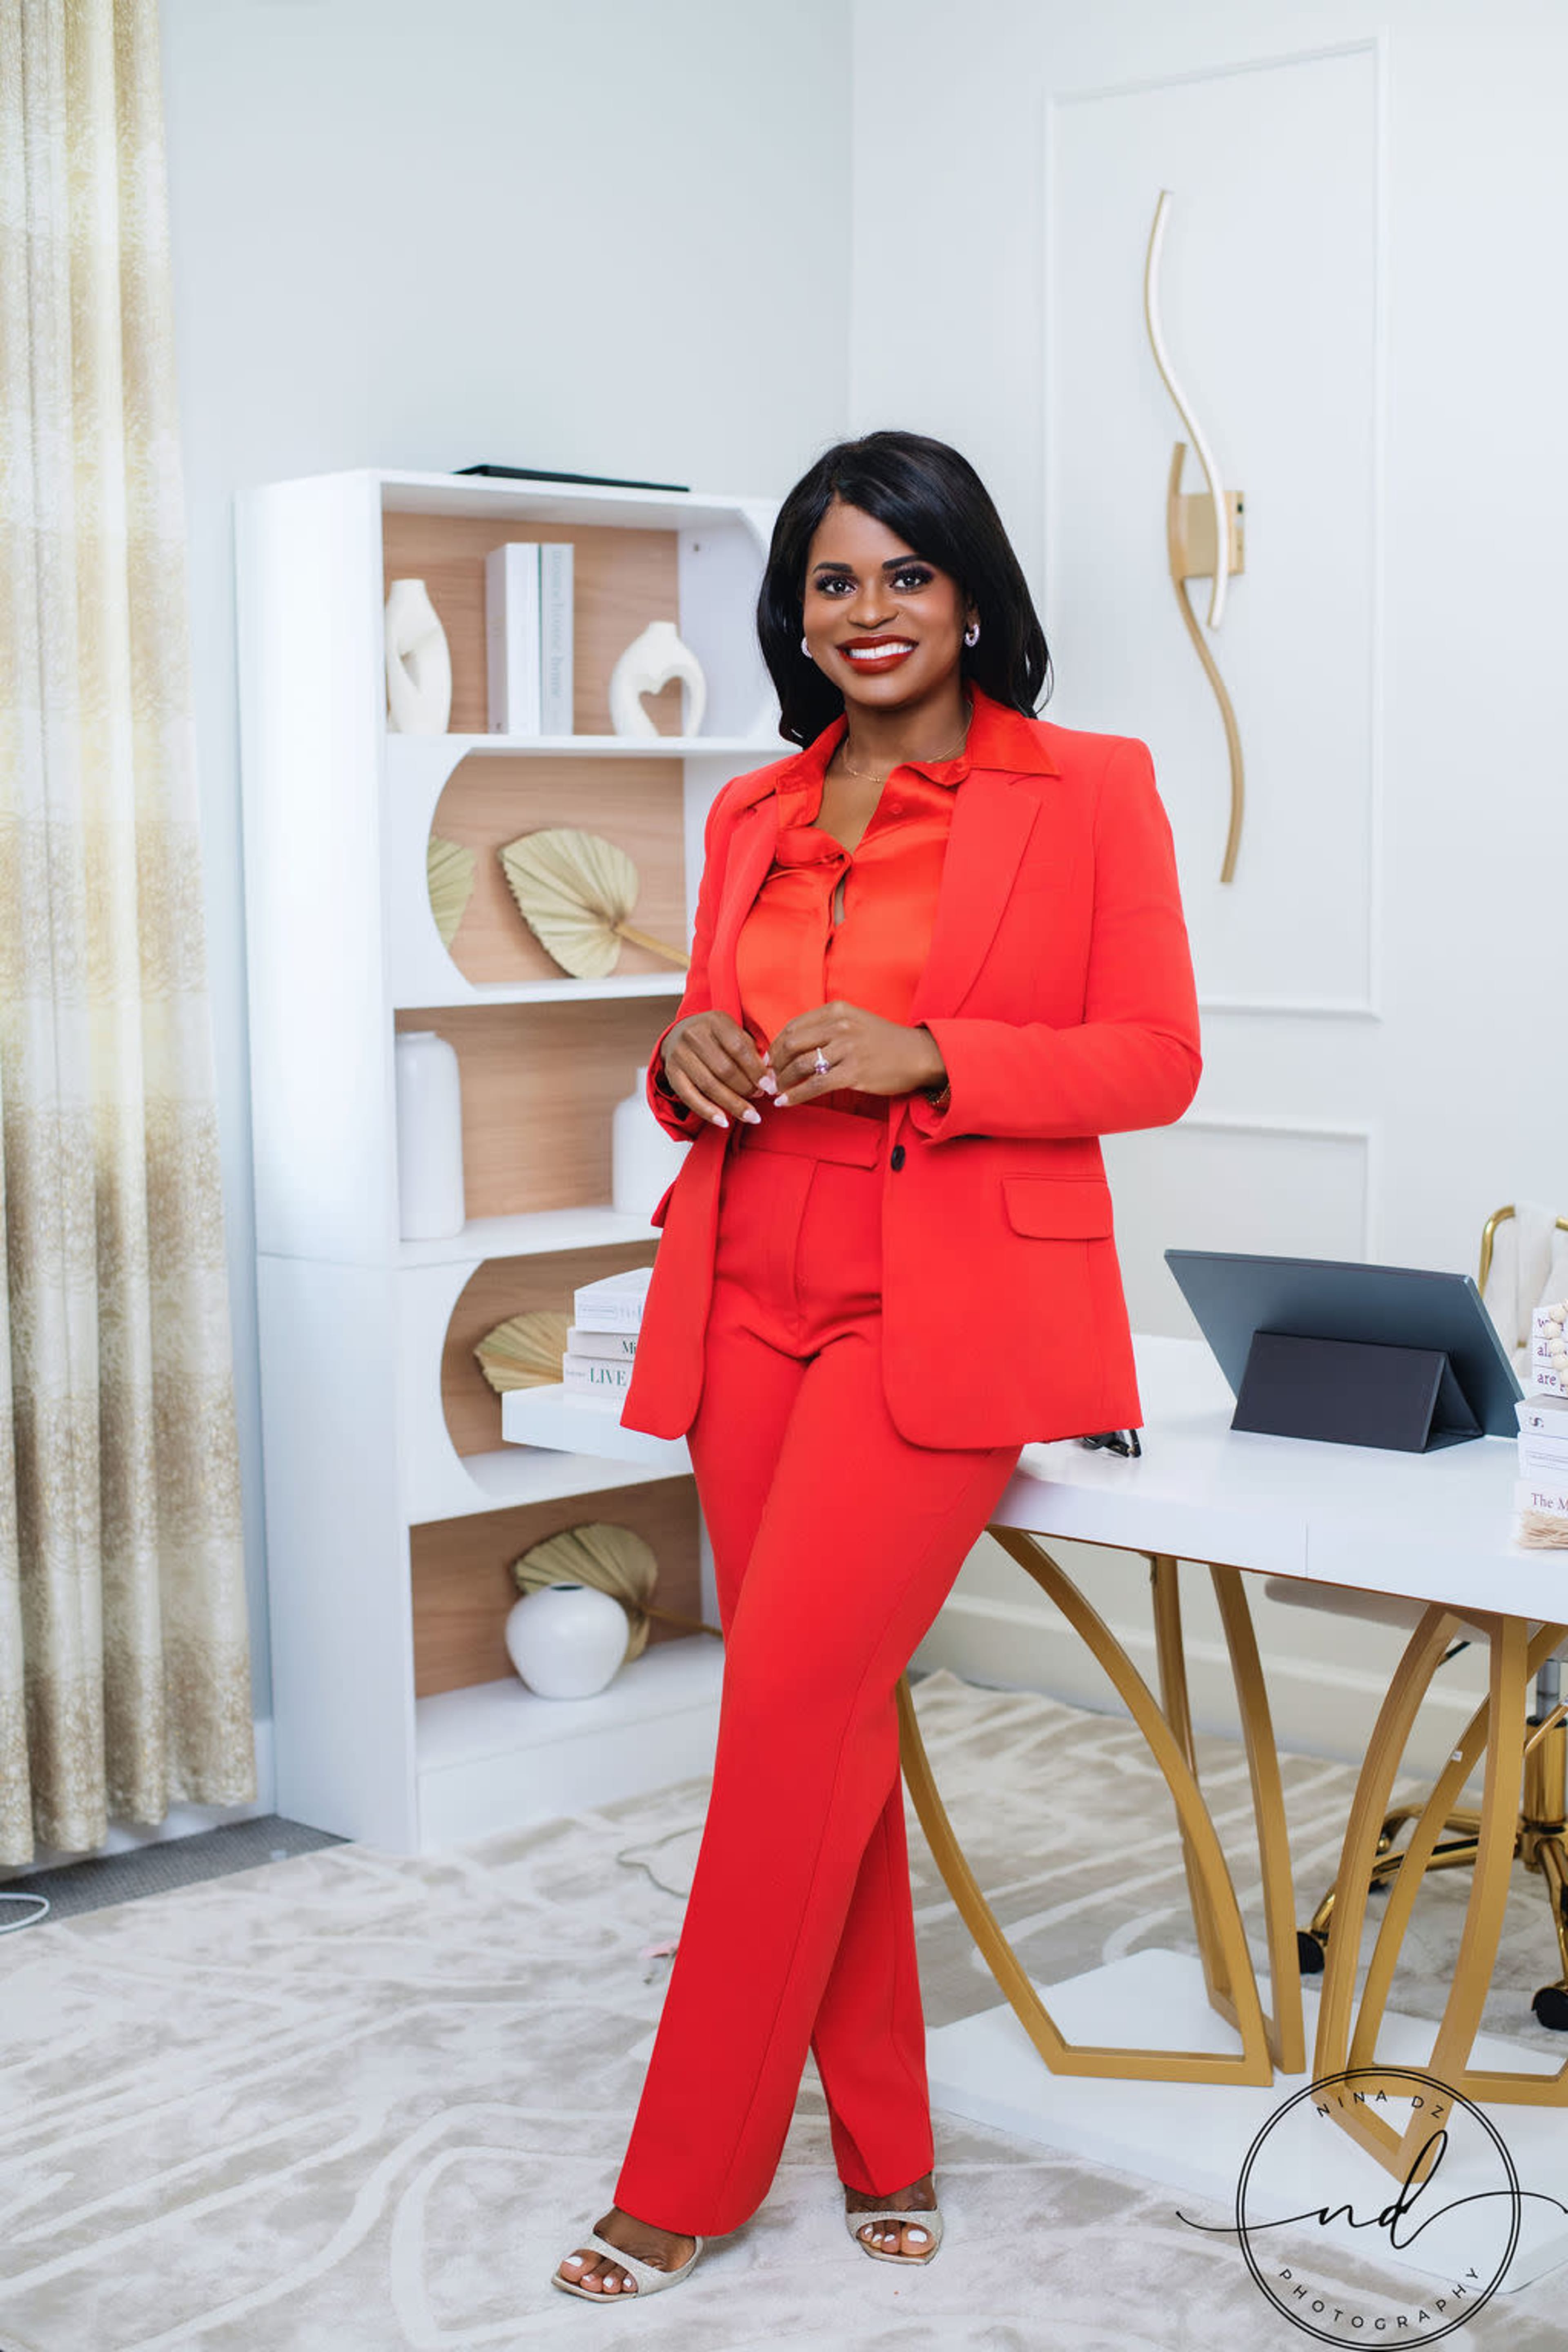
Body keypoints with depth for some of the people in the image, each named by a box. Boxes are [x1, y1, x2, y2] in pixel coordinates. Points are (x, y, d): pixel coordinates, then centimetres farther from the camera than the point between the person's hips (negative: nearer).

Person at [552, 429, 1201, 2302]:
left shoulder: (1090, 791, 0)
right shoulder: (751, 817, 15)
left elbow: (1155, 1062, -4)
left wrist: (921, 1057, -17)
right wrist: (687, 1060, -4)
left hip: (949, 1313, -5)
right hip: (754, 1301, 6)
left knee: (790, 1702, -11)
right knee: (826, 1724, 7)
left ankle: (689, 2181, 3)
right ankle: (883, 2145, 22)